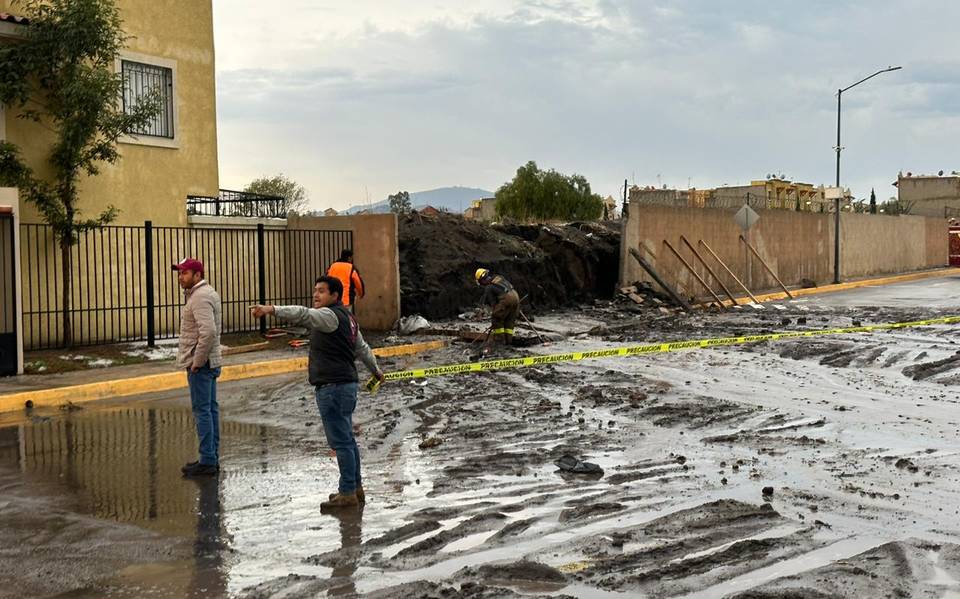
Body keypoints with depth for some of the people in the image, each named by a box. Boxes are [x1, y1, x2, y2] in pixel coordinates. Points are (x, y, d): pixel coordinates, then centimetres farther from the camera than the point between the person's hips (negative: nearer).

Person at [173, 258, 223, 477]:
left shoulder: (200, 297, -17)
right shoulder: (208, 293, 16)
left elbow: (208, 332, -29)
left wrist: (197, 361, -21)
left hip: (200, 365, -10)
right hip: (209, 362, 10)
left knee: (202, 410, -7)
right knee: (210, 409, 12)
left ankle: (207, 461, -4)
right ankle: (212, 457, 18)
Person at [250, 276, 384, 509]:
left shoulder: (331, 315, -12)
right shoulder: (347, 318, 19)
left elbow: (303, 314, -30)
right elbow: (363, 348, 31)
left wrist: (272, 309, -43)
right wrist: (376, 370, 46)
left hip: (333, 387, -11)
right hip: (345, 385, 11)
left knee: (340, 441, -6)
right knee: (346, 440, 16)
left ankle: (347, 493, -1)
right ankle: (355, 488, 24)